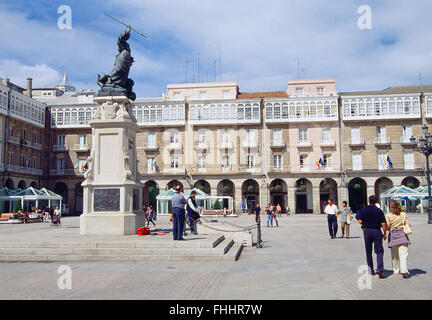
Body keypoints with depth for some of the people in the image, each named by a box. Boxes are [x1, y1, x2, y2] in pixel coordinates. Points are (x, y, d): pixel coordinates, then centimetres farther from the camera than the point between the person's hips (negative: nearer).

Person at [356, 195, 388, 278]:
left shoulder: (363, 210, -2)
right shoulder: (379, 210, -5)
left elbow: (360, 221, -8)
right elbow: (383, 223, -7)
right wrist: (385, 233, 3)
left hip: (367, 231, 2)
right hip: (377, 231, -2)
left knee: (368, 252, 12)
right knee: (379, 251, 1)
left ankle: (370, 270, 18)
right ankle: (379, 269, -15)